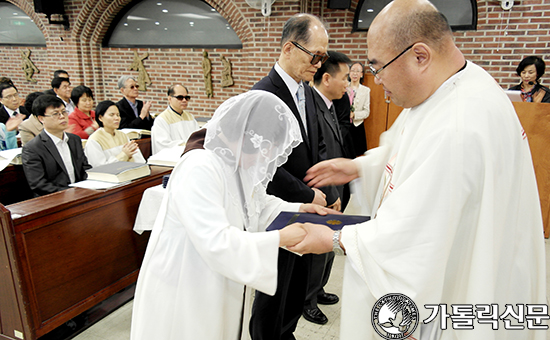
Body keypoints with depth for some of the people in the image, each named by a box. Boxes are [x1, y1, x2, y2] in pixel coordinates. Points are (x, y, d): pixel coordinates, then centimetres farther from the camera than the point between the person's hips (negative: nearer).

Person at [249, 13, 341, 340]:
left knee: (299, 285, 22)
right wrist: (309, 196, -15)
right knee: (275, 291, 11)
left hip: (306, 211, 8)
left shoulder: (306, 91, 7)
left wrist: (331, 192, 1)